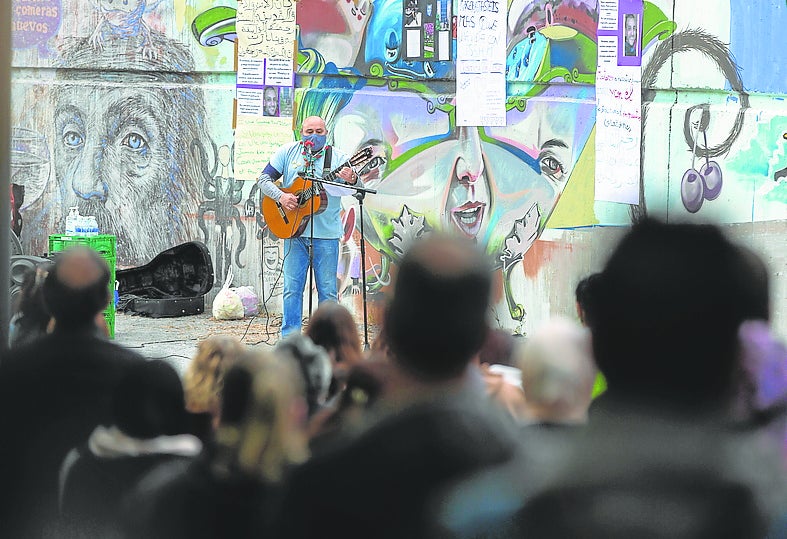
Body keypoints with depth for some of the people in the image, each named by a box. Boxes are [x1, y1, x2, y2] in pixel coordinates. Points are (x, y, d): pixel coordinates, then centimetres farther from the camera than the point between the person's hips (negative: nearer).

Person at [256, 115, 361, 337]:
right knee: (292, 288, 2)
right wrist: (280, 196, -15)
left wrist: (352, 179, -32)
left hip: (326, 233, -1)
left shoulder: (337, 157, 2)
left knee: (328, 290, 3)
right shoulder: (288, 152, 6)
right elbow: (264, 179, 4)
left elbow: (355, 188, -7)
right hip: (294, 230, 1)